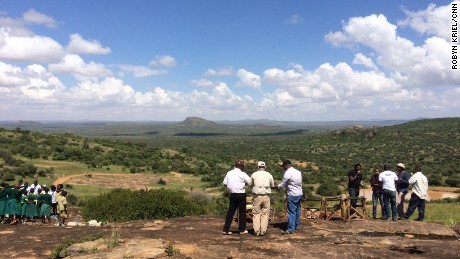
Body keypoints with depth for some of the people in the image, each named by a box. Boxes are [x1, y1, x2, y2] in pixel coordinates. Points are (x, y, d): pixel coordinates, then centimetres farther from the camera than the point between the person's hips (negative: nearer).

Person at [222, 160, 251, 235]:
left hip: (232, 194, 4)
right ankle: (242, 229, 13)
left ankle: (226, 229, 6)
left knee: (230, 211, 8)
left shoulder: (229, 173, 4)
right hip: (241, 194, -4)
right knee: (242, 212, 8)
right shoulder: (242, 174, -9)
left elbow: (225, 183, 6)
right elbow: (250, 182, -8)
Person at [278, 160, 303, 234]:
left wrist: (277, 187, 10)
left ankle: (290, 229, -2)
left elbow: (282, 184, -10)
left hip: (292, 195, -8)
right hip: (299, 193, 8)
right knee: (297, 210, 16)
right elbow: (299, 183, 14)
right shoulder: (298, 172, 10)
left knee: (291, 212, -5)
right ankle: (296, 226, 27)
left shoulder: (288, 173, -14)